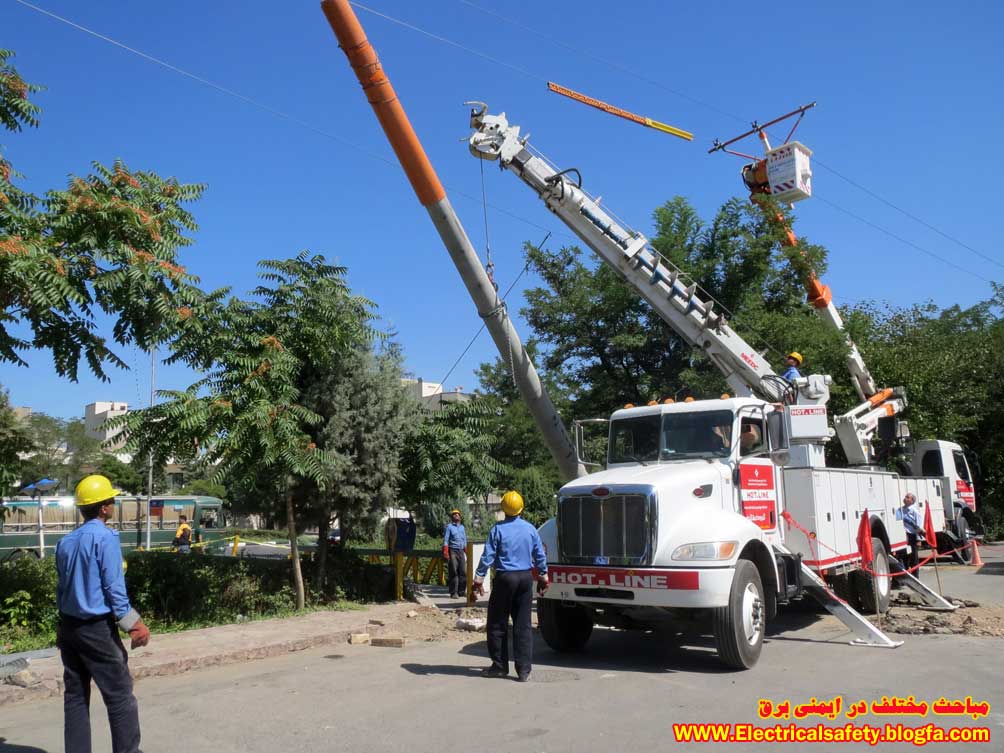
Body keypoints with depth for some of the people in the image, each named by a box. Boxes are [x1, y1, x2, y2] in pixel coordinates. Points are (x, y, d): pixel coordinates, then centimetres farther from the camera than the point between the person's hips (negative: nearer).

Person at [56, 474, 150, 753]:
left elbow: (61, 587, 14)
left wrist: (63, 627, 21)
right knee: (120, 696, 1)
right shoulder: (105, 537, -15)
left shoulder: (65, 541, 8)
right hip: (97, 628, -8)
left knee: (75, 696, 13)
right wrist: (133, 624, -14)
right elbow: (114, 586, -18)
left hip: (68, 626, 8)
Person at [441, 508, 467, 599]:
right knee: (454, 572, -5)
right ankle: (454, 592, -1)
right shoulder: (449, 526, 3)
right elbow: (445, 540, -3)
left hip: (461, 551, 5)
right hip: (453, 551, -5)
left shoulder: (462, 527, 19)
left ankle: (462, 591, 11)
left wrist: (466, 553, 15)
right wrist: (445, 553, -12)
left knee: (463, 572, 1)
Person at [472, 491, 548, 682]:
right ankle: (524, 670, 6)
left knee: (497, 624, 8)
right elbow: (540, 556, 9)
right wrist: (543, 576, 20)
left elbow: (488, 557, -10)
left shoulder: (497, 529, -8)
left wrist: (479, 578, -4)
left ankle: (500, 666, 14)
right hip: (525, 578, 4)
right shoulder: (530, 529, 3)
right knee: (523, 625, 6)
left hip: (504, 579, -4)